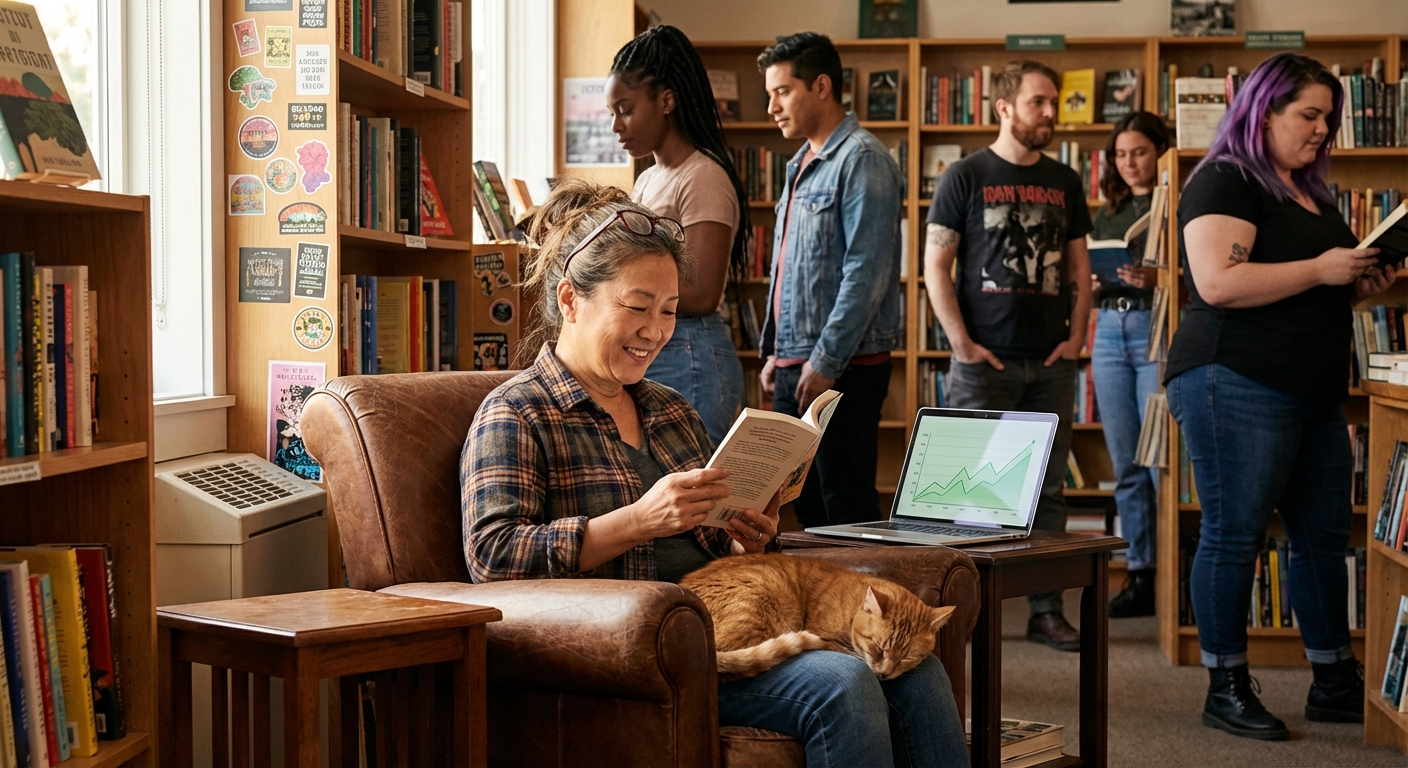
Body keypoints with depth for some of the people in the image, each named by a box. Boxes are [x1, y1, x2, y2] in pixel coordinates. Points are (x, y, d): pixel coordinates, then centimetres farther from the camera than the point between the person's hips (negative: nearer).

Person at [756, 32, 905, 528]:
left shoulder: (861, 161, -11)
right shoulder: (802, 165, 18)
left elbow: (866, 273, -19)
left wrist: (826, 361, -20)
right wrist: (774, 351, 18)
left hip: (842, 369, -9)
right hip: (794, 369, 9)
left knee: (846, 506, -5)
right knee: (808, 507, 12)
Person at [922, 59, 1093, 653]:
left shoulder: (1064, 182, 12)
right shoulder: (966, 176, -1)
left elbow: (1078, 265, 16)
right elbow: (935, 266, -4)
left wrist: (1076, 336, 3)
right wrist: (962, 343, -10)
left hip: (1051, 360, 4)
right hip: (986, 359, -4)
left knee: (1047, 487, 6)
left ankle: (1046, 610, 12)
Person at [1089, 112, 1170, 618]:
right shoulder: (1107, 214, 19)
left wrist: (1156, 279, -24)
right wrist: (1093, 283, 0)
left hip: (1157, 330, -6)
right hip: (1111, 331, 6)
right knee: (1125, 466, 7)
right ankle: (1141, 576, 13)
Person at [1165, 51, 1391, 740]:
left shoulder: (1309, 192, 20)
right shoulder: (1226, 182, -9)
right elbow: (1218, 283, -22)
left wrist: (1360, 284, 10)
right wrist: (1320, 270, -18)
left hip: (1313, 393, 10)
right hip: (1237, 385, -9)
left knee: (1325, 535, 11)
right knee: (1233, 535, -3)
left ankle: (1335, 683, 20)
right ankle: (1226, 689, 6)